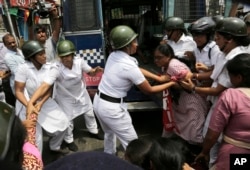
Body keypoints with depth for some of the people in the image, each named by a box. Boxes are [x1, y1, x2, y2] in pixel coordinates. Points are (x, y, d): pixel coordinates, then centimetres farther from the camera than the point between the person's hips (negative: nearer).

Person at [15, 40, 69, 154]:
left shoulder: (48, 67, -11)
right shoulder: (23, 68, -22)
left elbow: (49, 89, -7)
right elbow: (18, 91, -18)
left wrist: (41, 103, -22)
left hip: (45, 102, 5)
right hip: (27, 104, -4)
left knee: (63, 122, 6)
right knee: (35, 136, -4)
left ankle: (54, 147, 33)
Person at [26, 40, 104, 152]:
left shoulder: (79, 62, -25)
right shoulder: (56, 69, -35)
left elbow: (90, 72, -8)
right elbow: (44, 86, -45)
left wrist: (96, 70, -33)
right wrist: (31, 103, -57)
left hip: (81, 93, 4)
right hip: (65, 98, -3)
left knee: (89, 113, 23)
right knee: (68, 121, 13)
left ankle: (93, 131, 54)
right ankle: (69, 140, 44)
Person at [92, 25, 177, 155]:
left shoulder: (113, 56, 0)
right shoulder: (129, 66, -24)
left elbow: (137, 70, 10)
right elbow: (149, 90, -12)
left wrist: (159, 78, 10)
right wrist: (171, 83, -1)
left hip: (98, 102, 9)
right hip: (112, 107, -9)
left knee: (109, 133, 32)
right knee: (132, 143, 8)